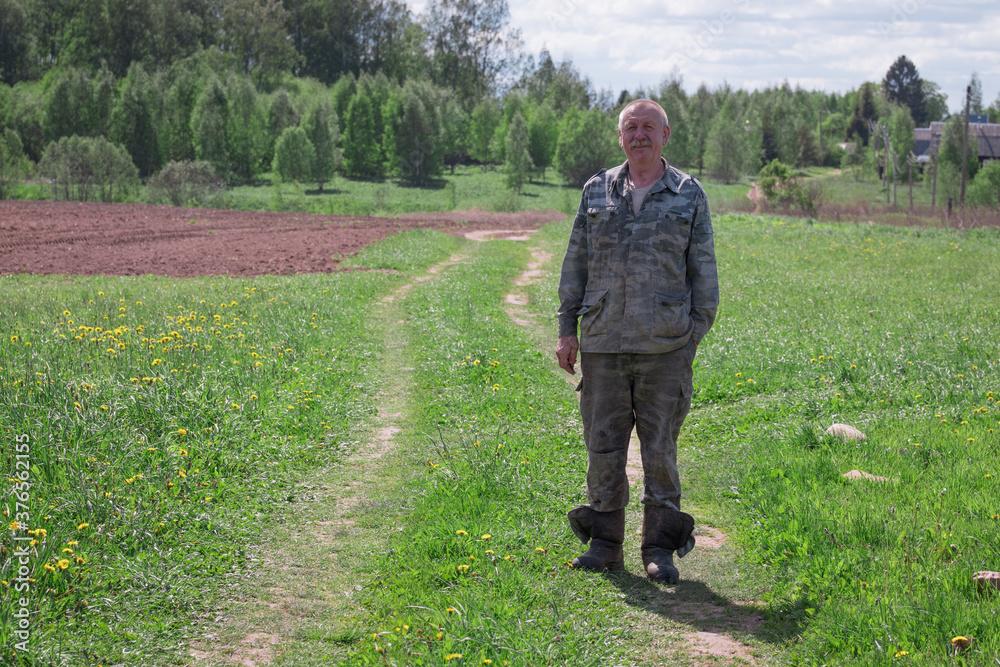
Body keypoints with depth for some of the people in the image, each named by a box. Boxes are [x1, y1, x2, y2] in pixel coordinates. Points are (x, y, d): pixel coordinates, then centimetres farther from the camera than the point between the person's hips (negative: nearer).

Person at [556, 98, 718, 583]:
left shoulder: (689, 194, 6)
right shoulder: (597, 192, 10)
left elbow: (702, 269, 7)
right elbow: (575, 264, 12)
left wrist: (698, 330, 0)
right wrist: (567, 329, 7)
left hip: (665, 344, -2)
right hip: (602, 343, 2)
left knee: (660, 447, 2)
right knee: (603, 445, 5)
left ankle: (660, 549, 12)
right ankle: (605, 543, 17)